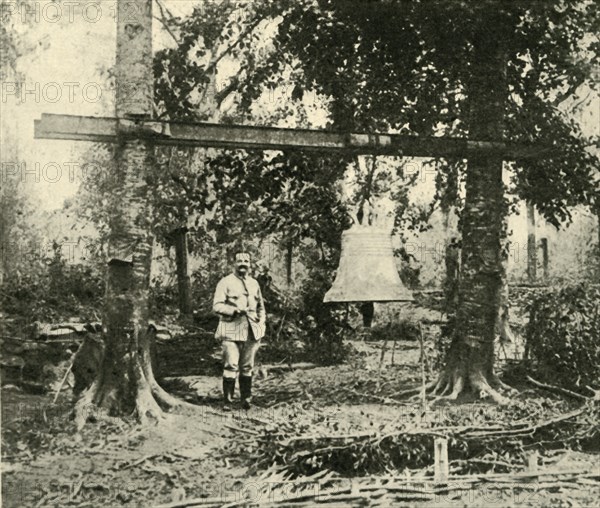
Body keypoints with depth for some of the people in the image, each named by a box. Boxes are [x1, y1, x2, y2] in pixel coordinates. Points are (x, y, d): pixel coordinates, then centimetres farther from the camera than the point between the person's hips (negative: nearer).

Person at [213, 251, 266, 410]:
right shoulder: (225, 282, -1)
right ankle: (227, 401, -2)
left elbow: (261, 306, 25)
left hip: (251, 331, 5)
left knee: (247, 367, 10)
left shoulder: (254, 283, 16)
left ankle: (246, 399, 18)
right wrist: (234, 310, -21)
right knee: (231, 366, -9)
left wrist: (261, 324, 11)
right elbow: (217, 306, -8)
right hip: (231, 330, -5)